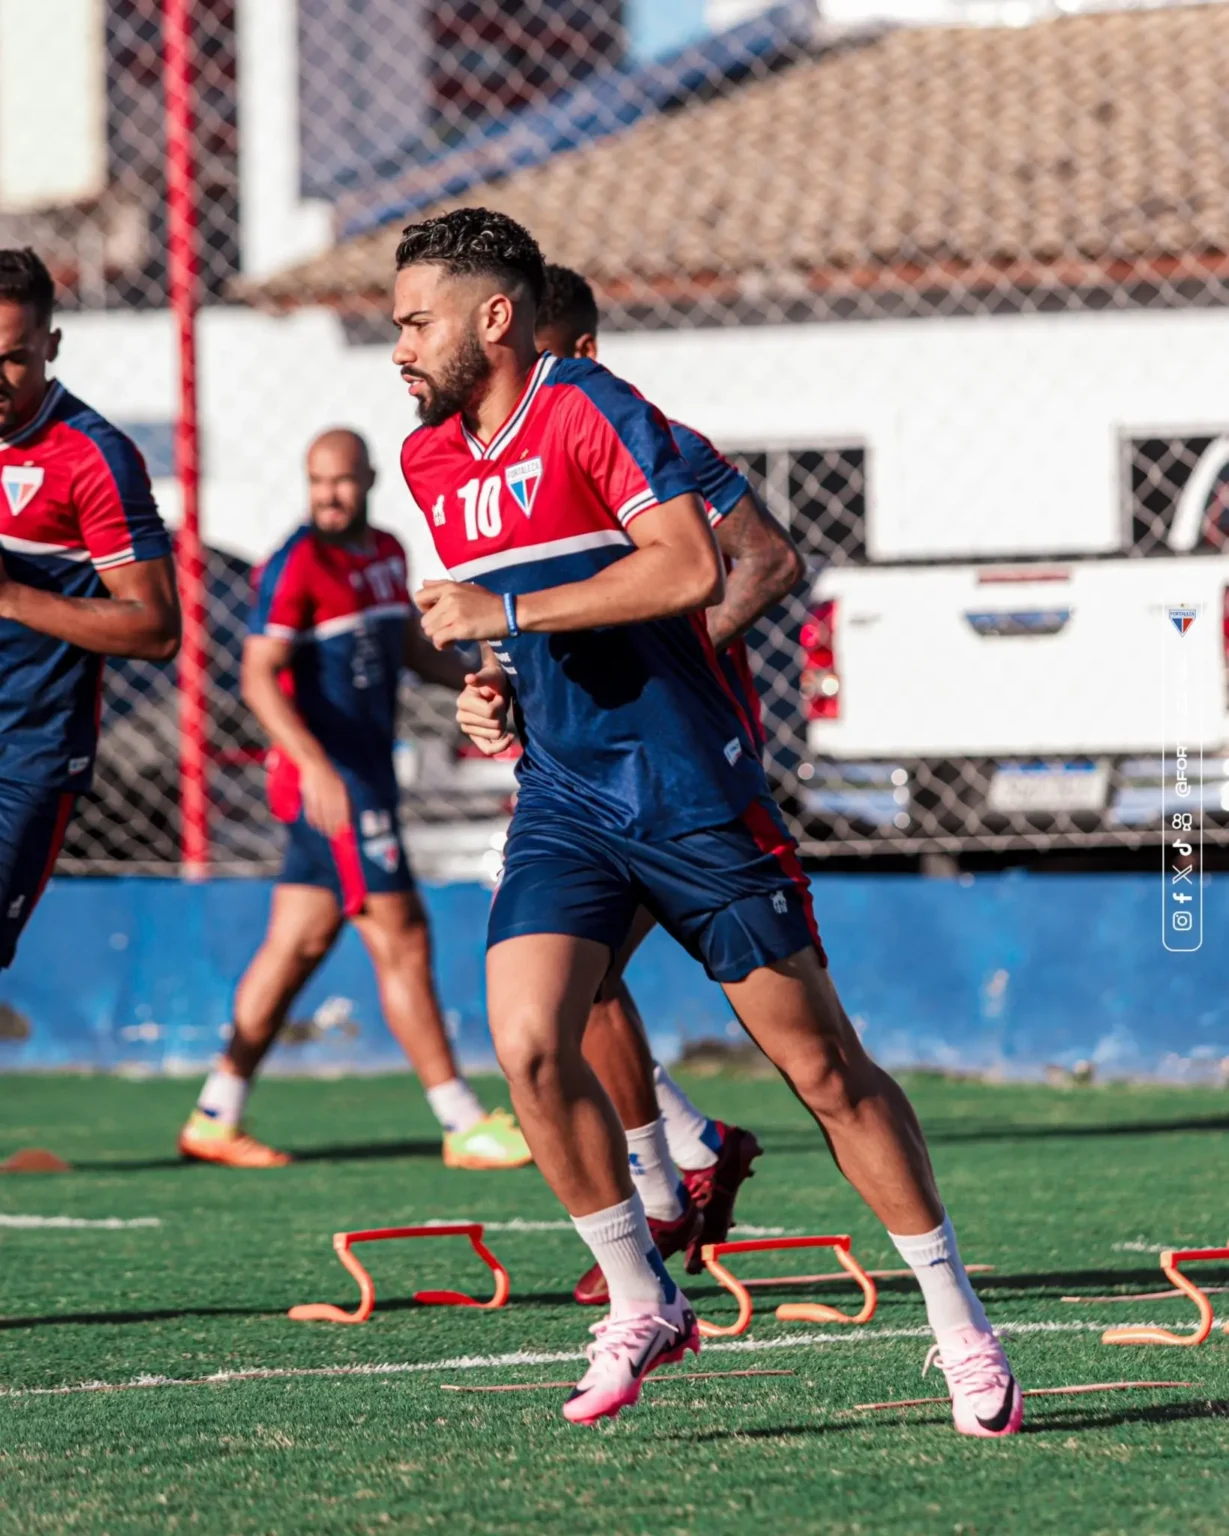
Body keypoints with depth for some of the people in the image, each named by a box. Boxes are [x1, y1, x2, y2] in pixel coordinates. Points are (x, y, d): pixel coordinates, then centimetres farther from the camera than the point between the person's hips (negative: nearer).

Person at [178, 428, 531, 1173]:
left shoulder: (388, 553, 12)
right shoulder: (298, 565, -13)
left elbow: (410, 647, 27)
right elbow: (259, 675, -20)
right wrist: (314, 765, -32)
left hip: (367, 771, 8)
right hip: (328, 778, -8)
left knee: (297, 945, 10)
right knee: (402, 941, -7)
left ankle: (216, 1117, 14)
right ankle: (466, 1126, -3)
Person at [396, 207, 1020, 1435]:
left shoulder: (590, 411, -11)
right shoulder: (429, 461, 12)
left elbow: (692, 565, -25)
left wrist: (505, 613, -22)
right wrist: (492, 691, 7)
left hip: (691, 794, -6)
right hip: (563, 804, 6)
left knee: (823, 1066, 0)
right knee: (526, 1045, -16)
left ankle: (957, 1319, 13)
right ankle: (641, 1303, 1)